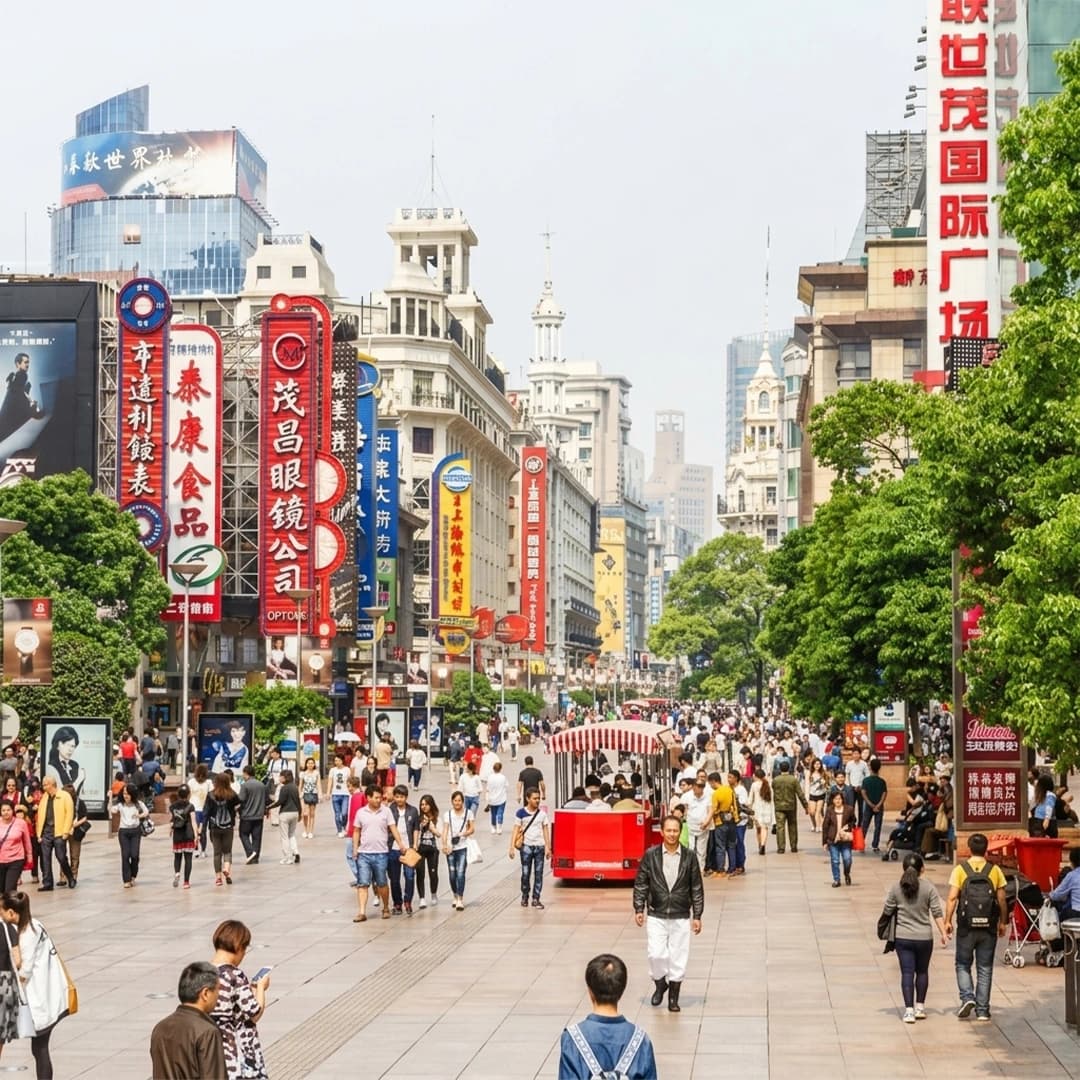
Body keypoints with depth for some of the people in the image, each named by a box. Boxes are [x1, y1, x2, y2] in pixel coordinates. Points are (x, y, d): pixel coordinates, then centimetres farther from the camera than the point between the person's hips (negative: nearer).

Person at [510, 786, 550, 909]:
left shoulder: (542, 813, 3)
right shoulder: (521, 813, -4)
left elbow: (545, 830, 8)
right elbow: (516, 830, -3)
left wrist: (548, 847, 5)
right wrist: (512, 847, -9)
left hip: (539, 846, 2)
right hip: (526, 846, -2)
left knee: (538, 874, 0)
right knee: (525, 873, 2)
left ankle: (536, 899, 6)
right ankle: (524, 897, 20)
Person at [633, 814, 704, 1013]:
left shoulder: (689, 856, -2)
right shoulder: (650, 855, -2)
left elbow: (697, 888, 2)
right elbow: (641, 884, 3)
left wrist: (697, 916, 0)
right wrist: (639, 909, -4)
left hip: (681, 916, 0)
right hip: (656, 916, 0)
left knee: (678, 957, 4)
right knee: (656, 954, -6)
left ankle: (673, 998, 17)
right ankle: (660, 983, 22)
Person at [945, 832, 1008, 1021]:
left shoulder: (960, 870, -3)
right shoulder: (995, 871, 1)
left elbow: (952, 898, -10)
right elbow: (1001, 900, 2)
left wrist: (947, 921, -4)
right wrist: (1003, 922, 14)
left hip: (966, 927, -1)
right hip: (988, 927, 1)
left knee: (963, 965, 14)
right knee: (985, 969, 9)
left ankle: (967, 996, -7)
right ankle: (982, 1010, 10)